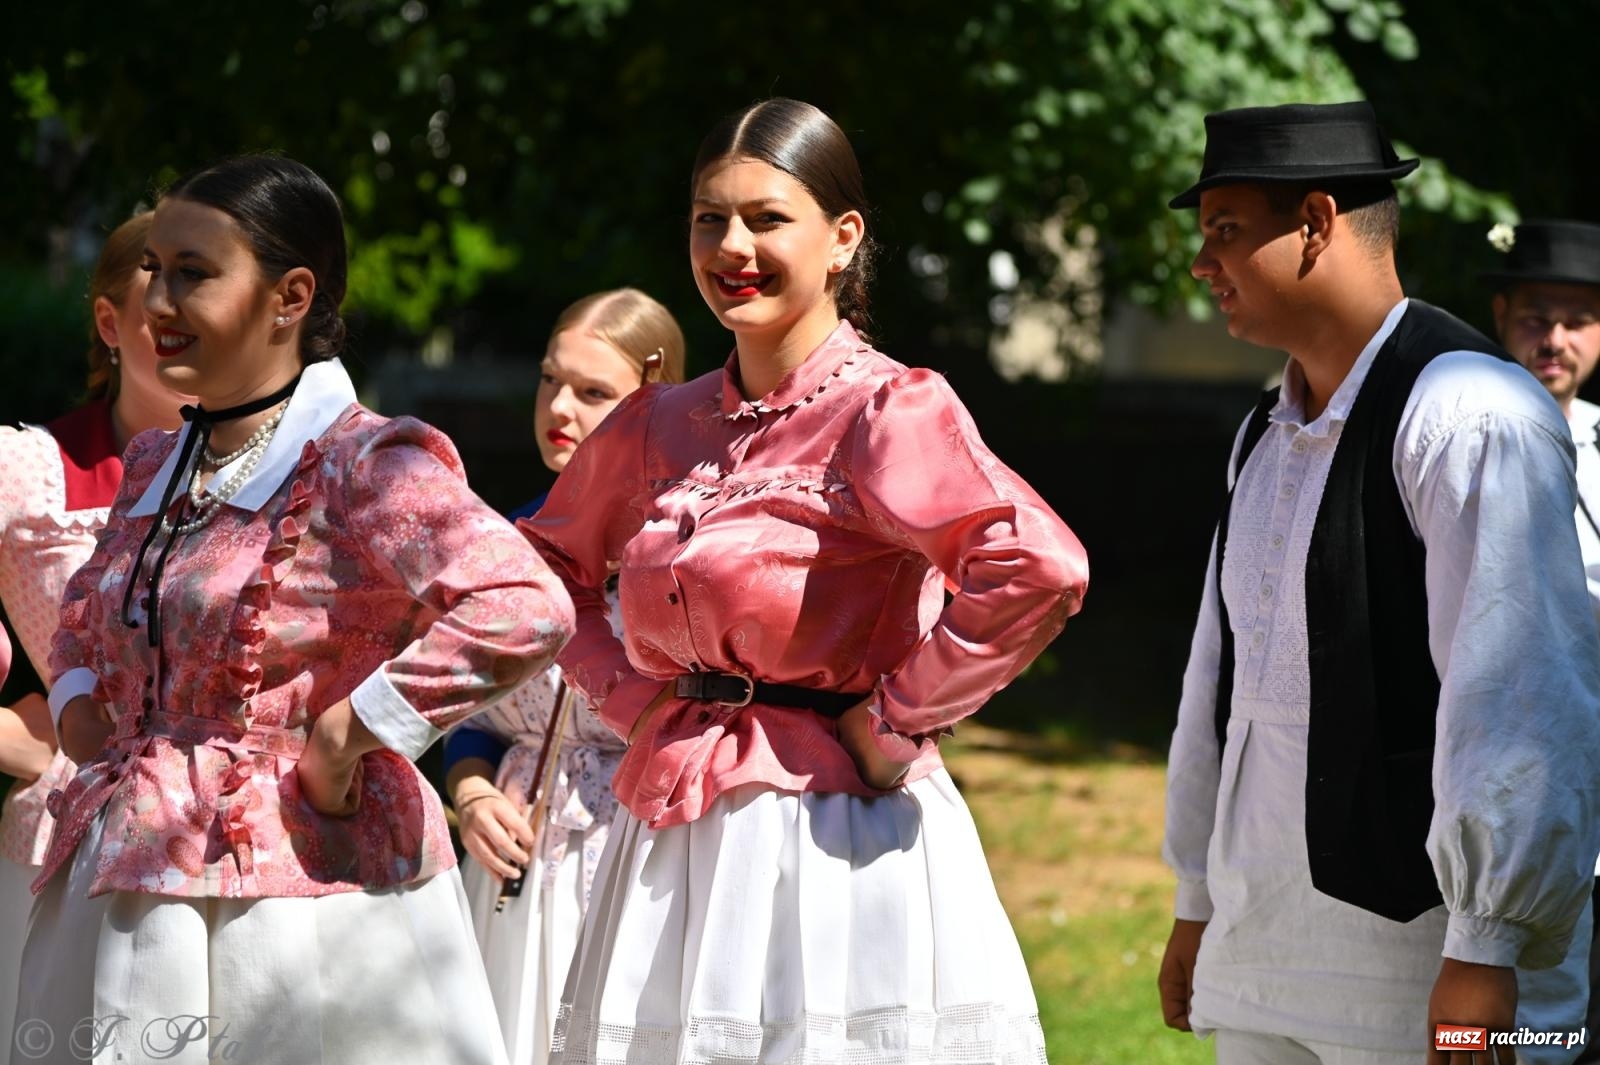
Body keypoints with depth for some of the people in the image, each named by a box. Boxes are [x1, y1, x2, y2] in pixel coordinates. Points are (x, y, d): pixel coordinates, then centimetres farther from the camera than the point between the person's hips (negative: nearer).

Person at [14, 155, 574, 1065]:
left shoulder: (365, 465, -11)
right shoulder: (155, 468, 13)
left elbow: (526, 611, -27)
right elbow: (83, 624, 33)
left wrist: (344, 742, -21)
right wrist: (80, 710, 11)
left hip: (300, 902, -7)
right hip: (128, 907, 7)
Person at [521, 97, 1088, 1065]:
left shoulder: (889, 411, -10)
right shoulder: (660, 426, 10)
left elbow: (1039, 569, -26)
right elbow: (553, 566, 28)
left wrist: (891, 720, -17)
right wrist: (626, 693, 11)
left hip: (836, 838, -6)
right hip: (674, 852, 6)